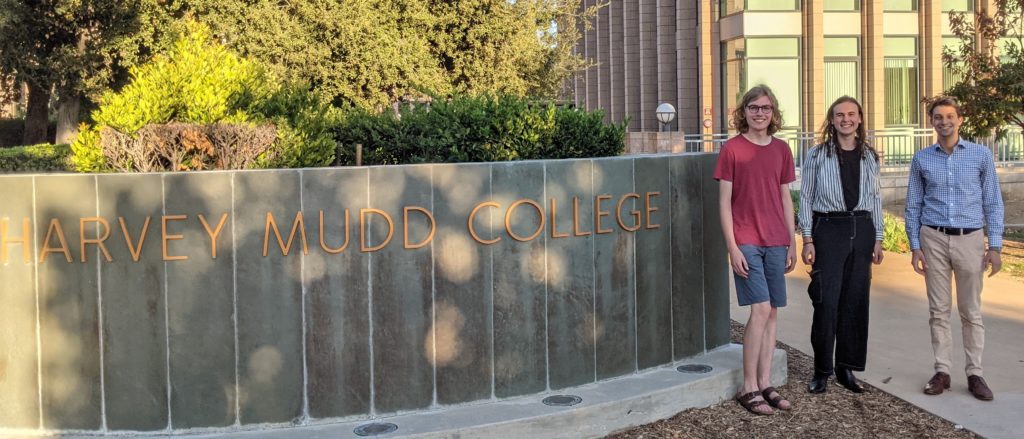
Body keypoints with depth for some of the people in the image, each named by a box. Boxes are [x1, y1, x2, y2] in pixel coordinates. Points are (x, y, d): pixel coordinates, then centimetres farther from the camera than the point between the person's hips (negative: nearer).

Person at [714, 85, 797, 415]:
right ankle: (748, 388, 0)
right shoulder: (732, 149, -4)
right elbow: (724, 202, -5)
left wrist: (792, 244, 11)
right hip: (746, 242, -5)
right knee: (761, 310, -10)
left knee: (772, 313, 7)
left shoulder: (781, 150, 9)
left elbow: (786, 199, 14)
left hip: (776, 242, 5)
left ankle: (765, 384, 16)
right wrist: (732, 247, -11)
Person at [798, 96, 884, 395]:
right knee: (827, 302, -6)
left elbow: (875, 198, 14)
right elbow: (805, 198, -1)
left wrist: (877, 239, 10)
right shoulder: (817, 155, 0)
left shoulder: (869, 156, 10)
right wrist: (807, 240, -6)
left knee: (856, 301, 6)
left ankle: (846, 368, 17)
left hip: (861, 230, 4)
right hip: (828, 229, -4)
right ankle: (821, 371, 6)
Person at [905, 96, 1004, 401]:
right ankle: (942, 372, 13)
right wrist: (915, 246, 1)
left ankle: (974, 374, 12)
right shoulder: (922, 159, 4)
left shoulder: (981, 155, 1)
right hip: (934, 239, 1)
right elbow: (913, 206, 7)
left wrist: (995, 246, -4)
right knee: (939, 310, 6)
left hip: (970, 239, -1)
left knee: (971, 311, 5)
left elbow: (993, 202, 1)